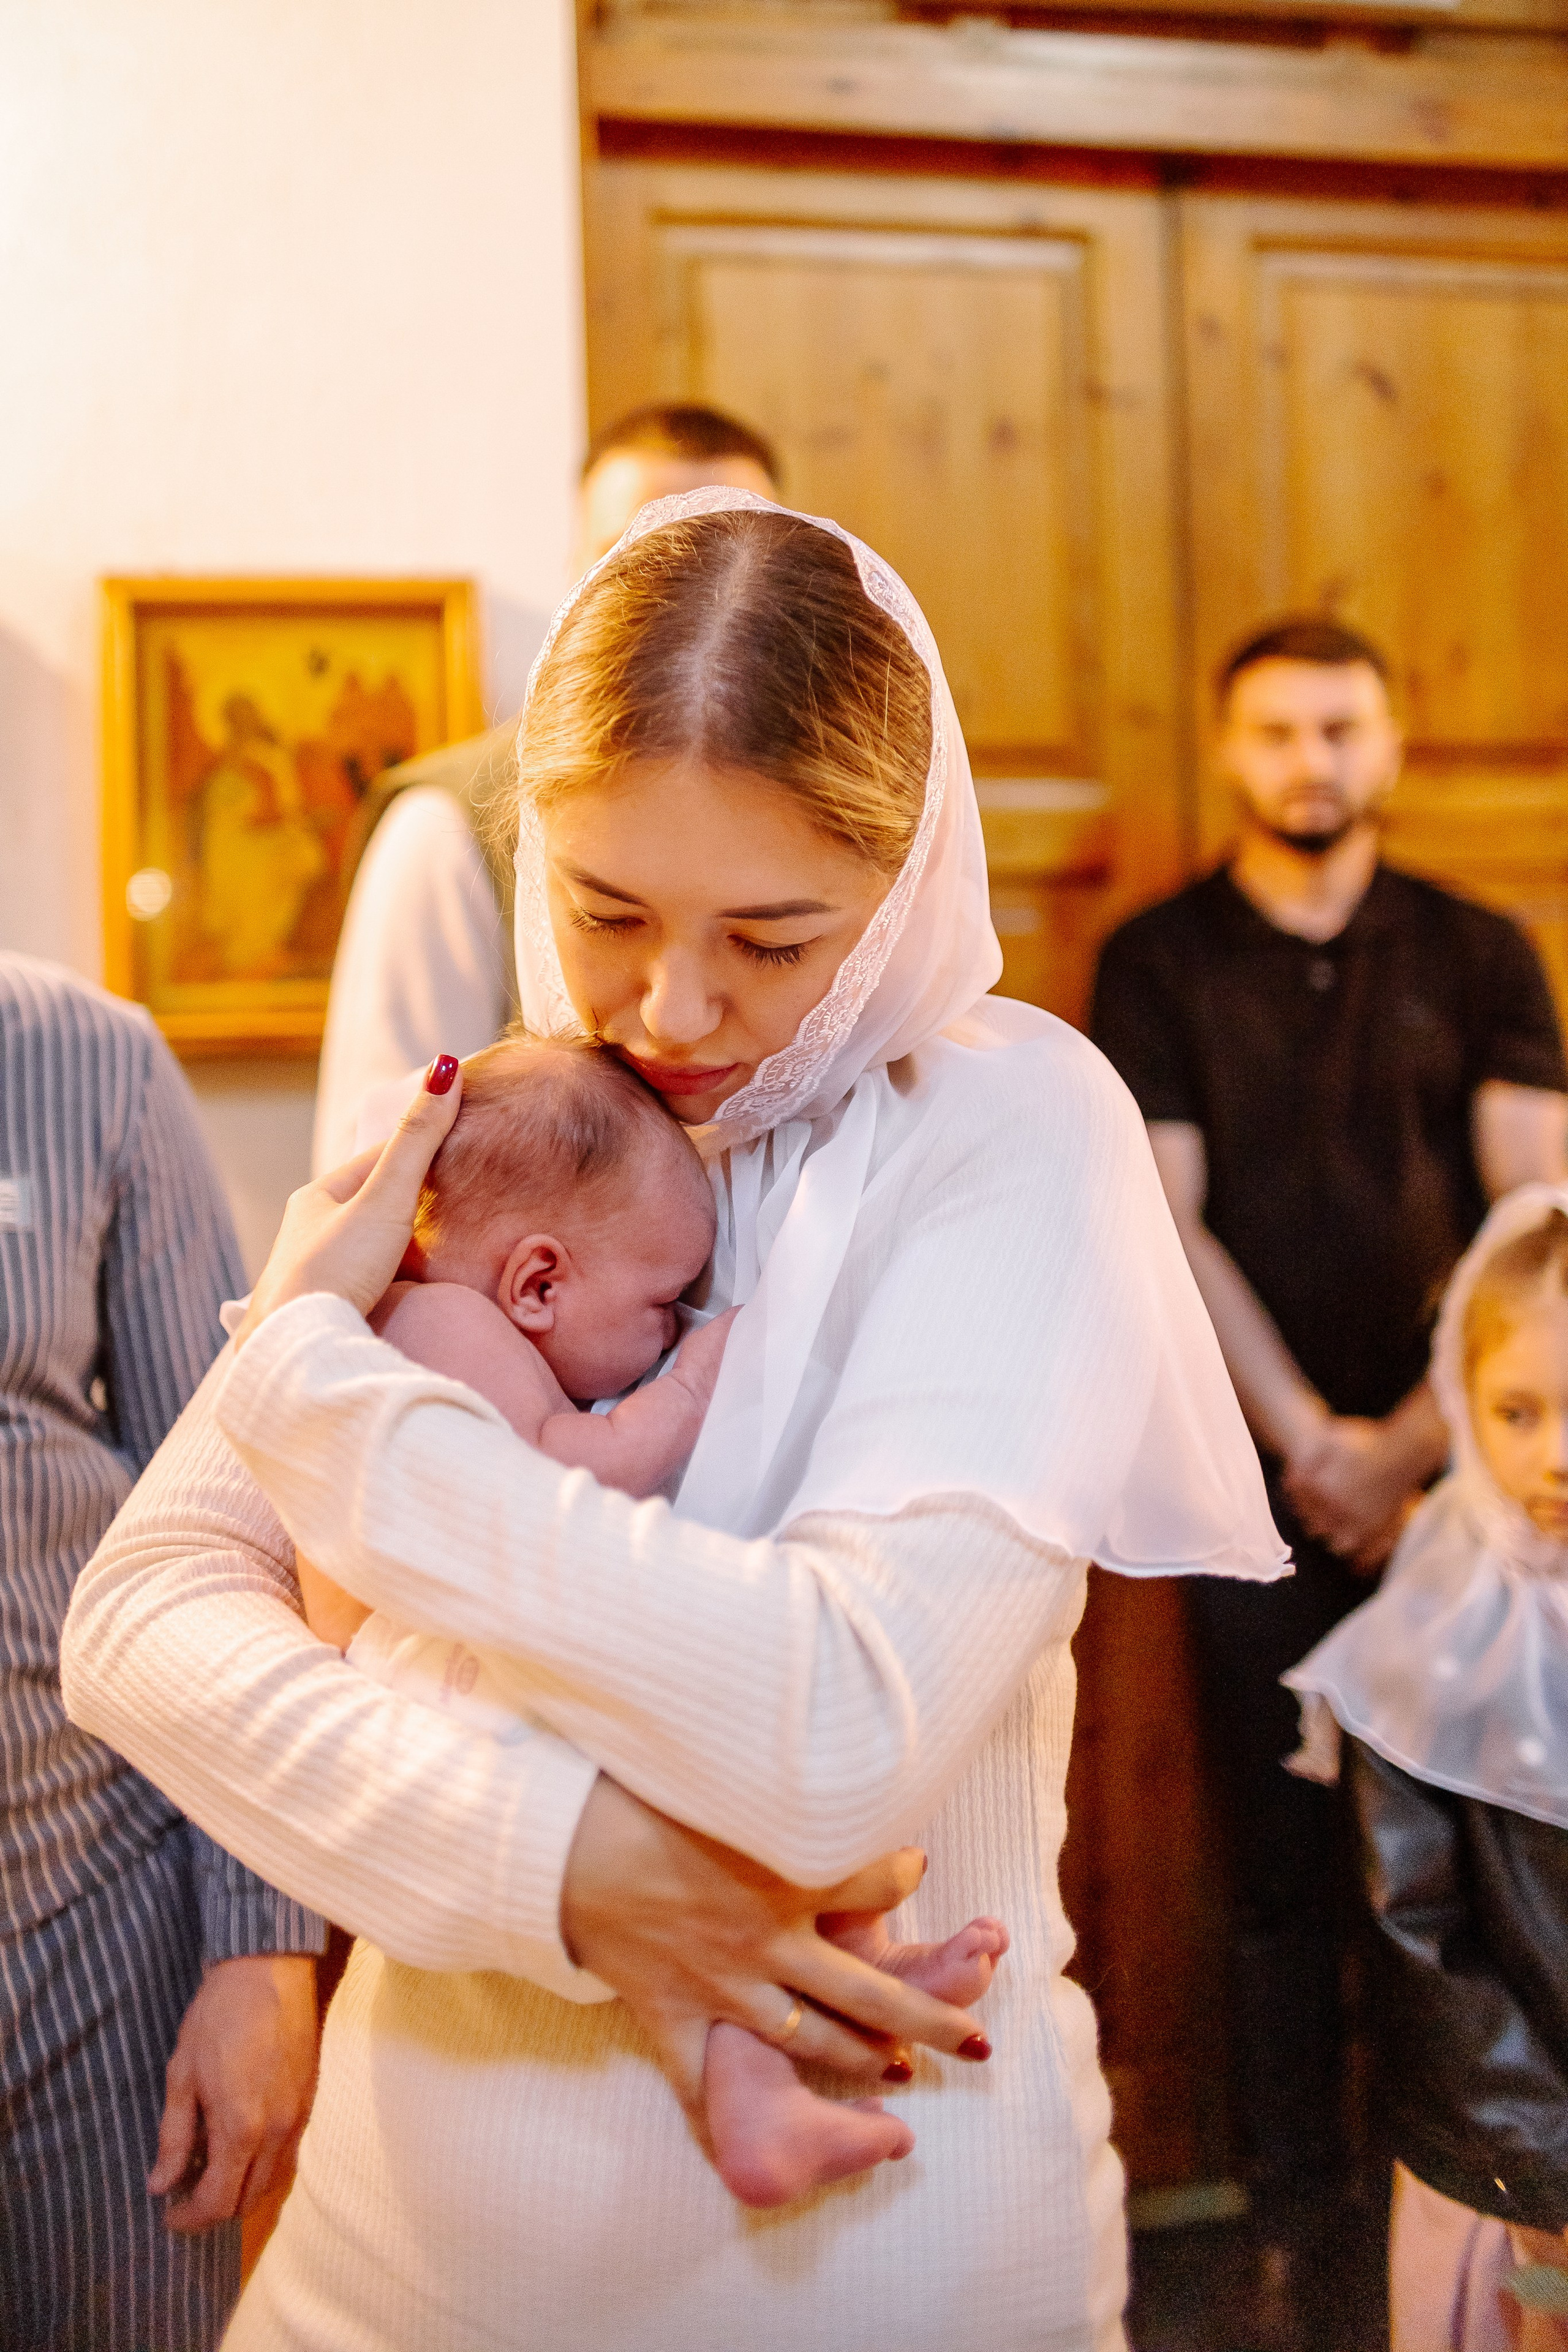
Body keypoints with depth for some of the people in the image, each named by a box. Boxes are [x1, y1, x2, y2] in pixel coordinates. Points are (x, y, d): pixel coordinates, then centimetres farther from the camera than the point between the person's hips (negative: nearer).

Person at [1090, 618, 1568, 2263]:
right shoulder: (1159, 961, 4)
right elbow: (1168, 1226, -2)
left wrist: (1408, 1443, -9)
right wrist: (1312, 1441, -9)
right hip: (1259, 1478, -1)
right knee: (1279, 1861, 5)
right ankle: (1294, 2214, 18)